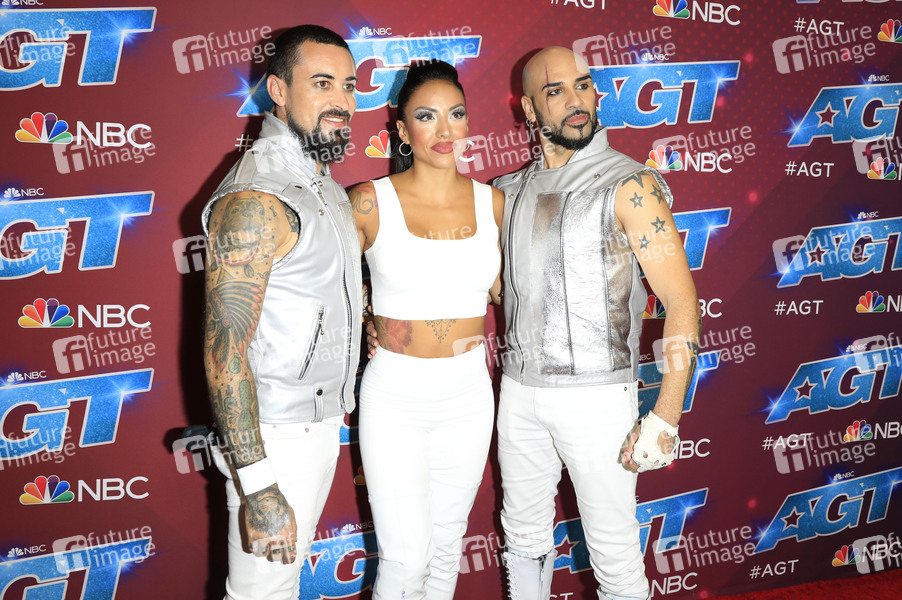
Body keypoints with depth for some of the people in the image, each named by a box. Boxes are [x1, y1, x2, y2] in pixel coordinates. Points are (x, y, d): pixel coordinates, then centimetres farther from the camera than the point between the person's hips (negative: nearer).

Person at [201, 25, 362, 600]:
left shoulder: (322, 180, 9)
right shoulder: (256, 199, -22)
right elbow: (224, 347, -27)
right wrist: (258, 486, -30)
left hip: (321, 418, 9)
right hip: (277, 434, -9)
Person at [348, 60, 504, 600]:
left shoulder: (493, 202, 2)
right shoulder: (370, 203, -8)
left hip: (469, 393, 3)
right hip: (394, 393, -3)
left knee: (447, 541, 17)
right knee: (406, 554, -2)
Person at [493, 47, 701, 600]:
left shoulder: (629, 186, -11)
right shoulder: (511, 190, 7)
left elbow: (682, 300, -14)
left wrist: (666, 418, -20)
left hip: (596, 394, -5)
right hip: (520, 389, 5)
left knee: (614, 552, 6)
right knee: (523, 536, 20)